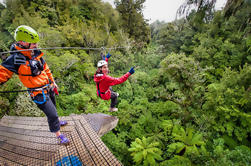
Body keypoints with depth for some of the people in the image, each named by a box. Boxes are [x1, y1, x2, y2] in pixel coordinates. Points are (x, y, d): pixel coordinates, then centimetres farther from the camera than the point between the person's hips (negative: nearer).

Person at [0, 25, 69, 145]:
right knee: (52, 114, -3)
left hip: (49, 88, 7)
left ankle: (56, 122, 54)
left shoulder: (36, 53, -1)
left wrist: (53, 82, 16)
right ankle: (59, 136, 18)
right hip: (39, 94, -7)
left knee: (52, 109, 27)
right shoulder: (15, 59, -21)